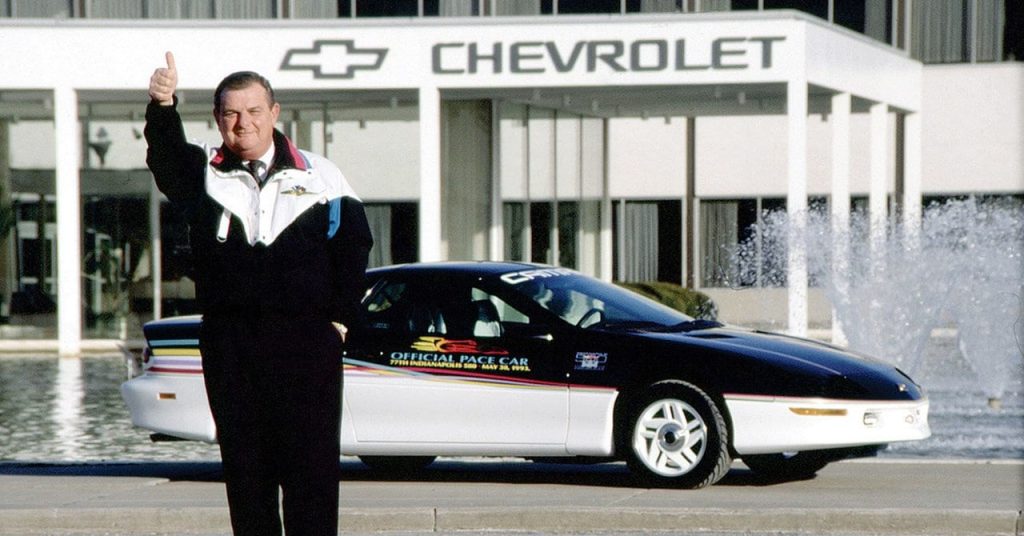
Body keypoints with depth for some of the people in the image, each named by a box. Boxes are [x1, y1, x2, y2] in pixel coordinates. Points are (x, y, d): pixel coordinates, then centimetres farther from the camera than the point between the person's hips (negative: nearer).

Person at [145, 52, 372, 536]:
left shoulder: (319, 174, 7)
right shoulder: (203, 173, 7)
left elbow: (354, 243, 7)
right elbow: (166, 157, -15)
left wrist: (340, 318, -1)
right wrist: (163, 107, -36)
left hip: (306, 338, -1)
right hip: (229, 345, 1)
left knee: (311, 461, -2)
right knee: (244, 462, 4)